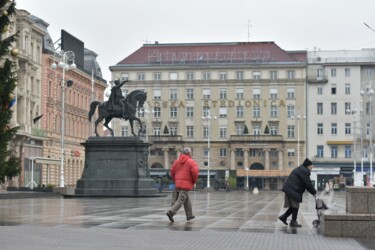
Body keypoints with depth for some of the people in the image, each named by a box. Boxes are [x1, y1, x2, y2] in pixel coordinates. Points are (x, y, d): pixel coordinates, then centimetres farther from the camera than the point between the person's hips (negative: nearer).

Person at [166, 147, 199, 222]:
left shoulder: (177, 161, 13)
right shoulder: (191, 161, -4)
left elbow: (172, 172, 11)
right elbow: (195, 172, -16)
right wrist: (194, 181, 0)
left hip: (178, 183, 7)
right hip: (186, 184, -7)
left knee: (187, 199, 19)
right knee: (181, 200, -10)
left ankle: (189, 215, 24)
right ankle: (171, 212, -24)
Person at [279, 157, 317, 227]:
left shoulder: (300, 169, 22)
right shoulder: (304, 171, -12)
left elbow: (306, 183, 24)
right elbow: (308, 183, -13)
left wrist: (313, 191, 19)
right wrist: (314, 192, -1)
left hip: (289, 189, 10)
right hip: (293, 190, -10)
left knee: (294, 206, 16)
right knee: (295, 206, -1)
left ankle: (284, 216, 18)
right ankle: (293, 222, 5)